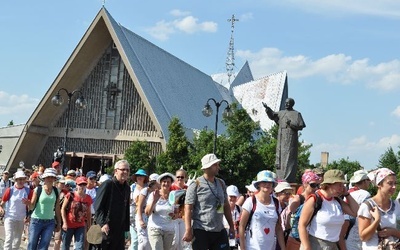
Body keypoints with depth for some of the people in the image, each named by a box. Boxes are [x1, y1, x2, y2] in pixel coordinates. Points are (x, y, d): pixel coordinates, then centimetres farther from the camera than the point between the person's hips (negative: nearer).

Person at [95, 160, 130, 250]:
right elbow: (98, 206, -12)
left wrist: (126, 228, 14)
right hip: (106, 228, -7)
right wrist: (103, 223, -20)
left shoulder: (127, 188, 14)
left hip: (120, 229, 7)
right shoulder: (107, 185, -8)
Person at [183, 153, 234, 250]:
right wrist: (188, 230, -17)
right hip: (201, 231, -5)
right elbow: (188, 208, -10)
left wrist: (231, 226, 15)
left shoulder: (221, 183, 10)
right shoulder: (196, 185, -7)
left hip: (220, 231, 5)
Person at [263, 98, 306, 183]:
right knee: (280, 158, 4)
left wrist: (290, 123, -14)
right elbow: (272, 115, 8)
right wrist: (267, 108, -7)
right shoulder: (281, 113, 17)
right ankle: (280, 178, 7)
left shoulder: (296, 114, 1)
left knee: (289, 159, -9)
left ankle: (289, 179, -10)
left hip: (291, 140, -6)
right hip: (281, 140, 6)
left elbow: (301, 126, -5)